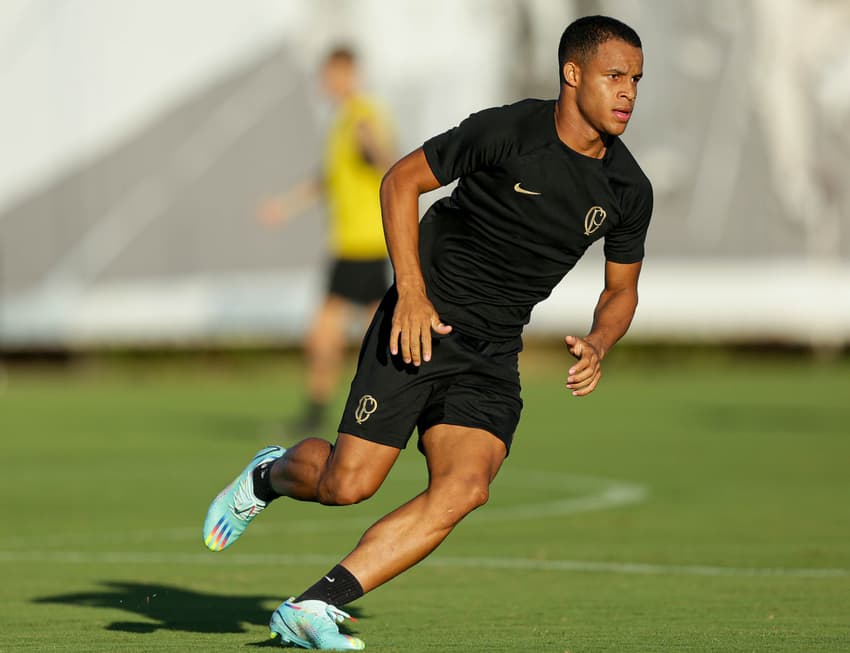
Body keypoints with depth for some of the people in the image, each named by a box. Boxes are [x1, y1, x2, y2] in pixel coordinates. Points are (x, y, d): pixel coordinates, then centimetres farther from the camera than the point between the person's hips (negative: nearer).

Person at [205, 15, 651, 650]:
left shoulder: (628, 191, 0)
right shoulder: (504, 132, -14)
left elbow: (621, 289, 15)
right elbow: (401, 181, -5)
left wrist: (598, 345, -6)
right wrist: (411, 291, -15)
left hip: (494, 357, 4)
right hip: (422, 323, -4)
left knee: (464, 490, -19)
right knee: (347, 483, -9)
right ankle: (270, 475, 28)